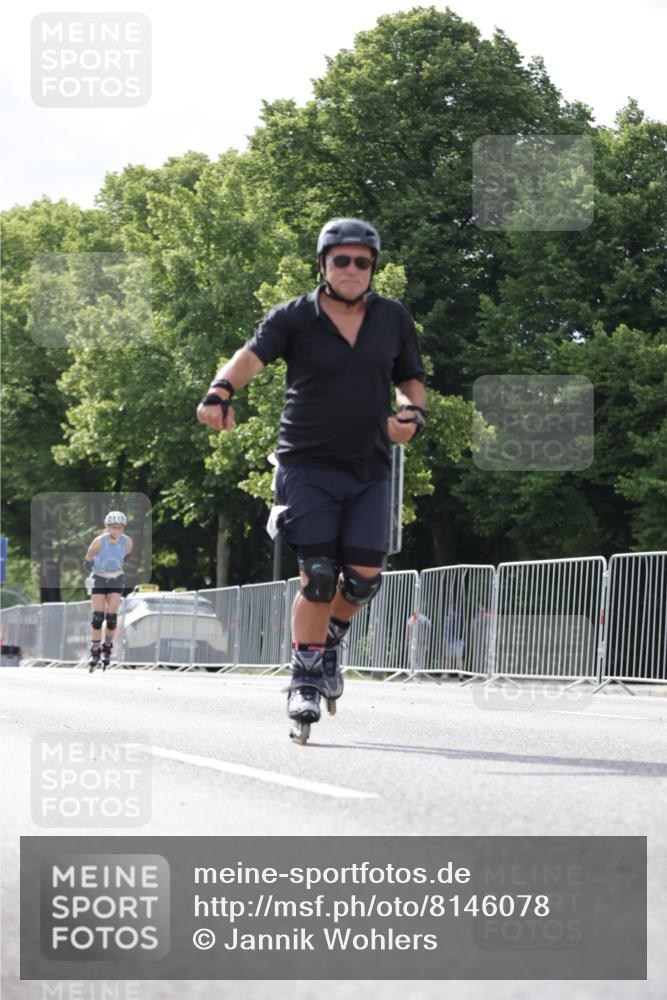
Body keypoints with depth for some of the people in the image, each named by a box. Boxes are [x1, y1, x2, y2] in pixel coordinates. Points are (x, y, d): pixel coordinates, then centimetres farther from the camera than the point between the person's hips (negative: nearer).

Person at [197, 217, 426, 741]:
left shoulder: (393, 318, 7)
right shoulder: (295, 318, -4)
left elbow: (411, 380, 16)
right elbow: (251, 356, -20)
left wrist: (413, 414, -7)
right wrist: (220, 392, -40)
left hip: (370, 470, 3)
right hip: (308, 466, -3)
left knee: (365, 575, -7)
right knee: (319, 574, -11)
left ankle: (329, 641, 24)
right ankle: (306, 680, 2)